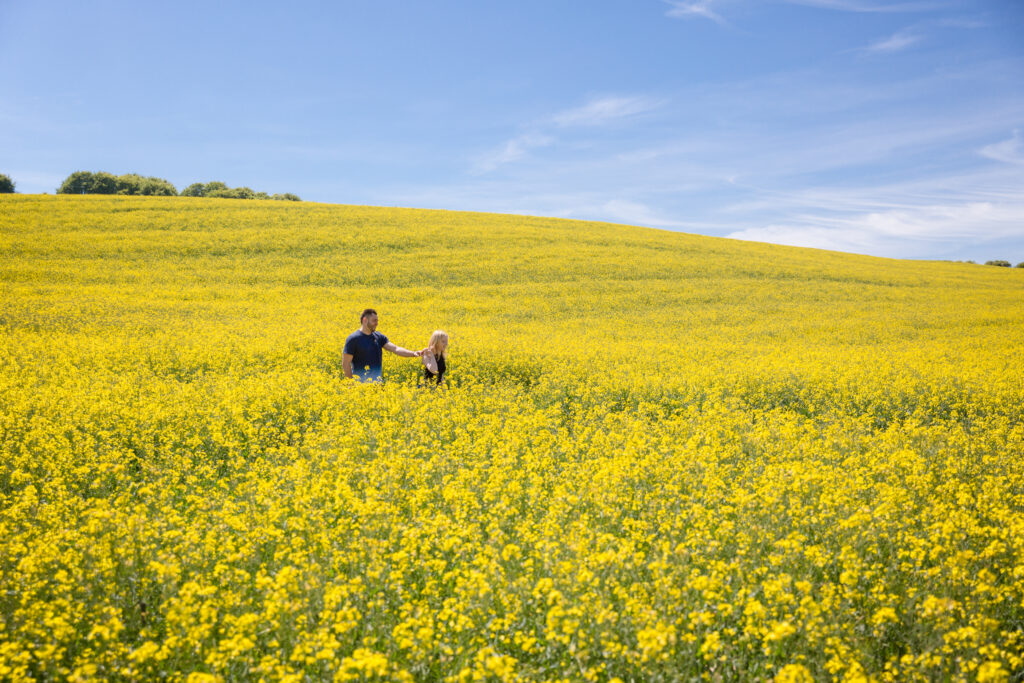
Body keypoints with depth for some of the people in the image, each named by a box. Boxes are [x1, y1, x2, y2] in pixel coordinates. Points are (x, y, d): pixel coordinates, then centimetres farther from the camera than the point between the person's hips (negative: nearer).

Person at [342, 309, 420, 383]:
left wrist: (413, 353, -17)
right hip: (361, 382, -5)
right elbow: (345, 363, -8)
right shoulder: (353, 339, -8)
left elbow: (395, 349, -2)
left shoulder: (379, 337, 8)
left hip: (377, 381, 5)